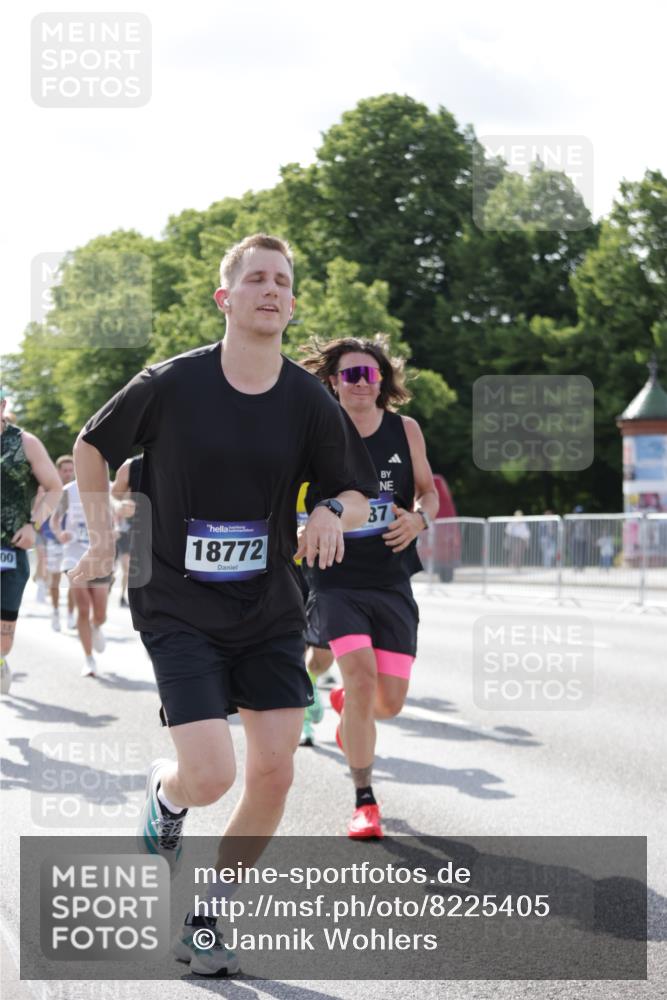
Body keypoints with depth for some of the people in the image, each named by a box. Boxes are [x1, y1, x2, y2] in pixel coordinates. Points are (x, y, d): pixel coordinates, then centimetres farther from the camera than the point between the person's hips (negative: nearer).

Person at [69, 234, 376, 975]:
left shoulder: (308, 401, -4)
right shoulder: (171, 384, -11)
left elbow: (358, 491, 7)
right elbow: (91, 448, 6)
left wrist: (333, 512, -15)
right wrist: (103, 538, 2)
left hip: (270, 613, 4)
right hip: (178, 611, -3)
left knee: (273, 775, -2)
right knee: (210, 776, -15)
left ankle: (204, 918, 19)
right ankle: (165, 794, 24)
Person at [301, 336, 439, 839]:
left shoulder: (405, 430, 1)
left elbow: (427, 489, 13)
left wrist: (419, 519, -8)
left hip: (392, 584, 3)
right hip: (337, 583, -2)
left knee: (390, 701, 0)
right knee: (362, 676, -21)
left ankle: (346, 704, 40)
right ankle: (365, 801, -4)